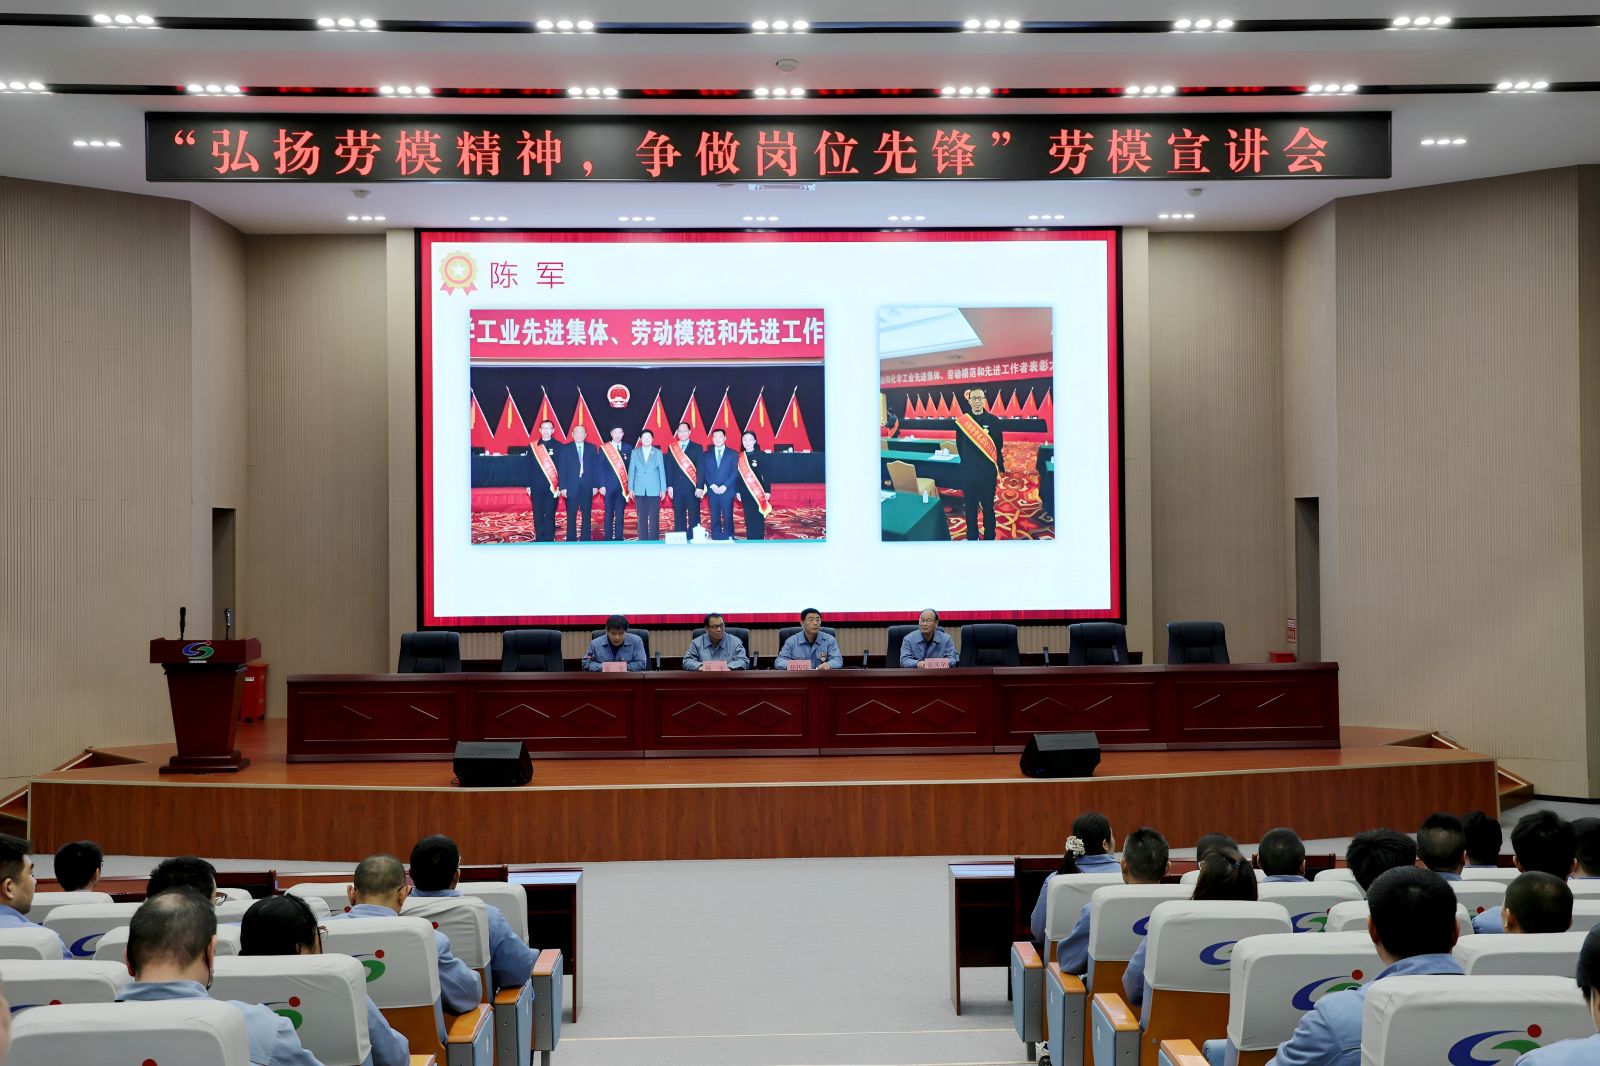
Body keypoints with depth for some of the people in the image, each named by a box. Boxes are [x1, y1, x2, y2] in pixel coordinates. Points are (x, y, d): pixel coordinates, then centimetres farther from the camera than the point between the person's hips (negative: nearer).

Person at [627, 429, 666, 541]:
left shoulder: (658, 452, 6)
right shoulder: (635, 452, 8)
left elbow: (662, 471, 5)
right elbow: (631, 471, 7)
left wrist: (663, 488, 1)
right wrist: (630, 488, 1)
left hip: (654, 490, -1)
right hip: (640, 490, 1)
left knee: (654, 517, -4)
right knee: (641, 517, 2)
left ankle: (654, 540, 0)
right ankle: (643, 540, 6)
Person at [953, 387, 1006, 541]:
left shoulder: (993, 421, -6)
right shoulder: (962, 421, -3)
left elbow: (999, 447, -2)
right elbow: (959, 447, 7)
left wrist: (1000, 469, -2)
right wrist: (968, 462, 10)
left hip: (988, 473, -1)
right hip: (968, 473, 1)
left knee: (988, 507, 9)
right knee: (970, 508, 9)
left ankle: (989, 537, 20)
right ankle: (972, 537, 22)